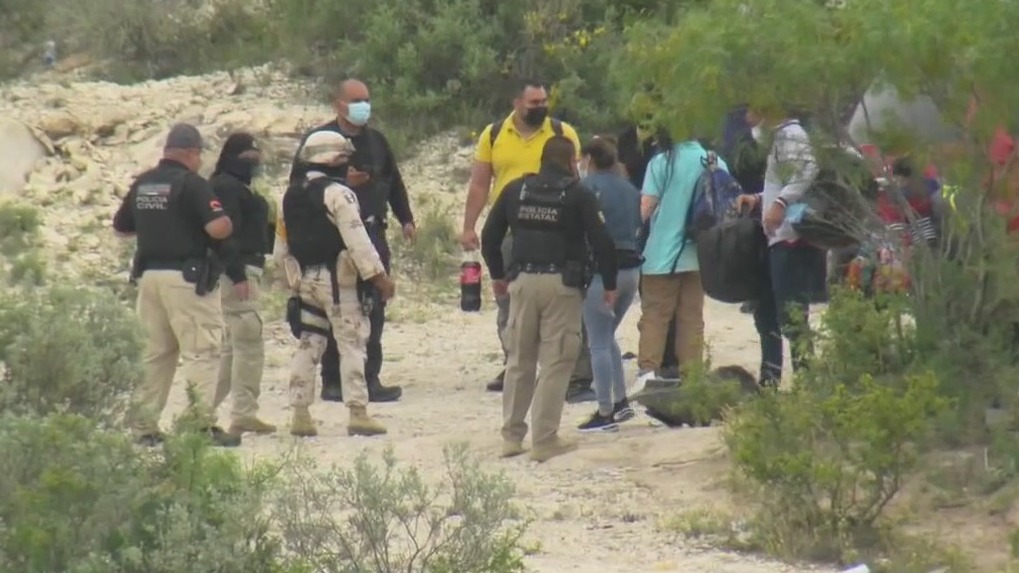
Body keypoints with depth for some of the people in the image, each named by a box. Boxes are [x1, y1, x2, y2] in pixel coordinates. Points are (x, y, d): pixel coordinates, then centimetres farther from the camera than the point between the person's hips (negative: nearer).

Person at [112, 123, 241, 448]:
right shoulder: (192, 184, -12)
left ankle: (144, 425, 13)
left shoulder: (141, 184, 10)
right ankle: (203, 423, -12)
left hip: (149, 274, 7)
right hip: (186, 277, -7)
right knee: (201, 351, -5)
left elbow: (121, 227, 21)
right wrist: (227, 222, 1)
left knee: (157, 351, 14)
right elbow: (218, 228, -20)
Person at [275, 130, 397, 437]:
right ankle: (358, 413, -6)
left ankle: (300, 414, 11)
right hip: (337, 279, -7)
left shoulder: (291, 196, 10)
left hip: (304, 280, 7)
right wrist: (378, 275, -16)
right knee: (352, 344, -2)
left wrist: (292, 276, 26)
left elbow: (282, 244, 15)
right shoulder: (337, 194, -13)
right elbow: (357, 241, -19)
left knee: (309, 344, 12)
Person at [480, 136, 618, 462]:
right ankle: (545, 440, -3)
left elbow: (489, 236, 10)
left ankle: (511, 435, 15)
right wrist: (609, 284, 4)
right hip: (562, 284, -4)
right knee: (556, 362, 0)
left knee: (519, 360, 14)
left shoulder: (515, 190, 8)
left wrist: (498, 275, 23)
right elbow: (601, 242, -7)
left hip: (523, 280, 4)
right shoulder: (578, 195, -2)